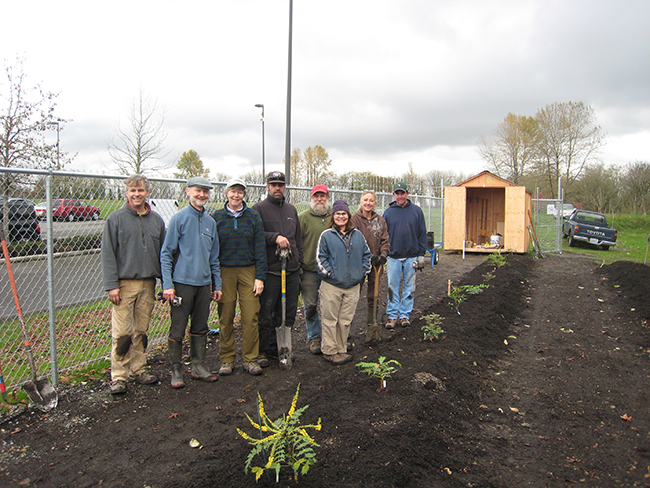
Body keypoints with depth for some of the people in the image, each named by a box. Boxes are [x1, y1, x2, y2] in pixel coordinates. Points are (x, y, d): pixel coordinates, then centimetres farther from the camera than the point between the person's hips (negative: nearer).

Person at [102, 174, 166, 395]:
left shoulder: (156, 220, 10)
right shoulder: (116, 218, -1)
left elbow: (163, 253, 14)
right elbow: (107, 253, -4)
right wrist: (111, 285, -11)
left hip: (148, 284, 4)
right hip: (124, 283, -4)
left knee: (141, 331, 12)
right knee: (122, 333, -2)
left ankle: (139, 370, 24)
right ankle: (118, 376, 8)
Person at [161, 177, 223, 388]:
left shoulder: (210, 222, 12)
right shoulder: (179, 218, -4)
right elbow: (166, 253, -6)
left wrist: (217, 284, 13)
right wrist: (167, 285, -13)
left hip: (204, 283, 5)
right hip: (182, 282, -5)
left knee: (200, 327, 12)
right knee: (178, 328, 0)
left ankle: (198, 366, 23)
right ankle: (176, 370, 13)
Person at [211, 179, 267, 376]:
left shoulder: (253, 216, 5)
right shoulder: (217, 217, 5)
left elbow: (260, 248, 3)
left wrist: (260, 277, -3)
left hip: (248, 271, 0)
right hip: (224, 272, 0)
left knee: (251, 317, -2)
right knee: (226, 318, 4)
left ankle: (250, 359, 11)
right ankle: (226, 360, 16)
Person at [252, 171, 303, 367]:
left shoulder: (291, 209, 18)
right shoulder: (259, 208, 0)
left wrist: (299, 261, 18)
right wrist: (275, 237, -21)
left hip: (292, 270, 6)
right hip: (270, 269, -5)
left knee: (289, 311, 10)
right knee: (266, 313, -2)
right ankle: (263, 350, 11)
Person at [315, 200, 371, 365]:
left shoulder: (358, 235, 9)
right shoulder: (326, 235, -2)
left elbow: (366, 254, 17)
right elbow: (320, 258, -3)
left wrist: (363, 270, 6)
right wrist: (329, 273, -9)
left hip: (353, 285, 4)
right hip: (332, 285, -3)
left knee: (346, 320, 11)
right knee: (330, 319, 2)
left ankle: (341, 349, 23)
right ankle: (330, 351, 13)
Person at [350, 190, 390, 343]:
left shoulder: (380, 220, 7)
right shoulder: (354, 219, -6)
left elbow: (385, 240, 6)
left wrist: (383, 254, -13)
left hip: (375, 263, 4)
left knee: (373, 296, 12)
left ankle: (372, 328, 24)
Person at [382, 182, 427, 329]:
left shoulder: (416, 211, 3)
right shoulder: (388, 212, 5)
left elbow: (422, 234, 4)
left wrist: (421, 254, -2)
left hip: (411, 256, 0)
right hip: (393, 257, 0)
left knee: (409, 287, 7)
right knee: (392, 287, 3)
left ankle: (405, 315, 18)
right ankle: (392, 315, 12)